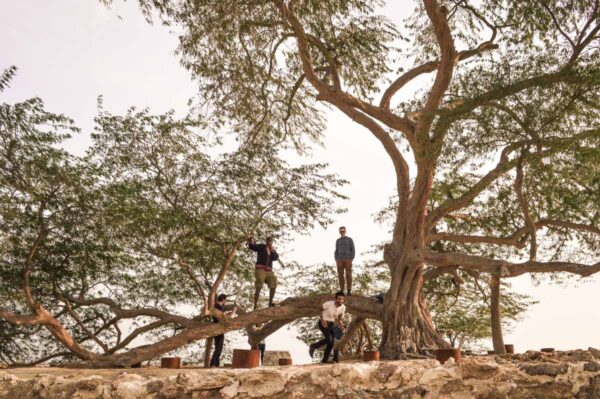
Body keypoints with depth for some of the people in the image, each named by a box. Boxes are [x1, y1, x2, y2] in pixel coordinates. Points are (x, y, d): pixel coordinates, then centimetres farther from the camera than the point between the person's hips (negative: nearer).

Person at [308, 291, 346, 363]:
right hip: (323, 323, -6)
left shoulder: (343, 307, -6)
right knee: (329, 339, -23)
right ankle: (313, 347, -2)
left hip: (331, 324, 6)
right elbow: (321, 308, -7)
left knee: (331, 342, -5)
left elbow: (339, 319, 5)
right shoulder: (329, 303, -24)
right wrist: (322, 320, -16)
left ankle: (325, 360, 7)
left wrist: (341, 327, -13)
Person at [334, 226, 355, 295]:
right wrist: (336, 260, 1)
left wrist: (351, 260, -10)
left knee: (348, 275, -5)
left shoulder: (350, 239, 2)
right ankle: (341, 290, 7)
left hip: (348, 259, -3)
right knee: (340, 275, 0)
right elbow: (336, 251, 13)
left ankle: (349, 290, 2)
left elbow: (353, 250, 0)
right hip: (340, 260, 3)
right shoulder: (337, 241, 12)